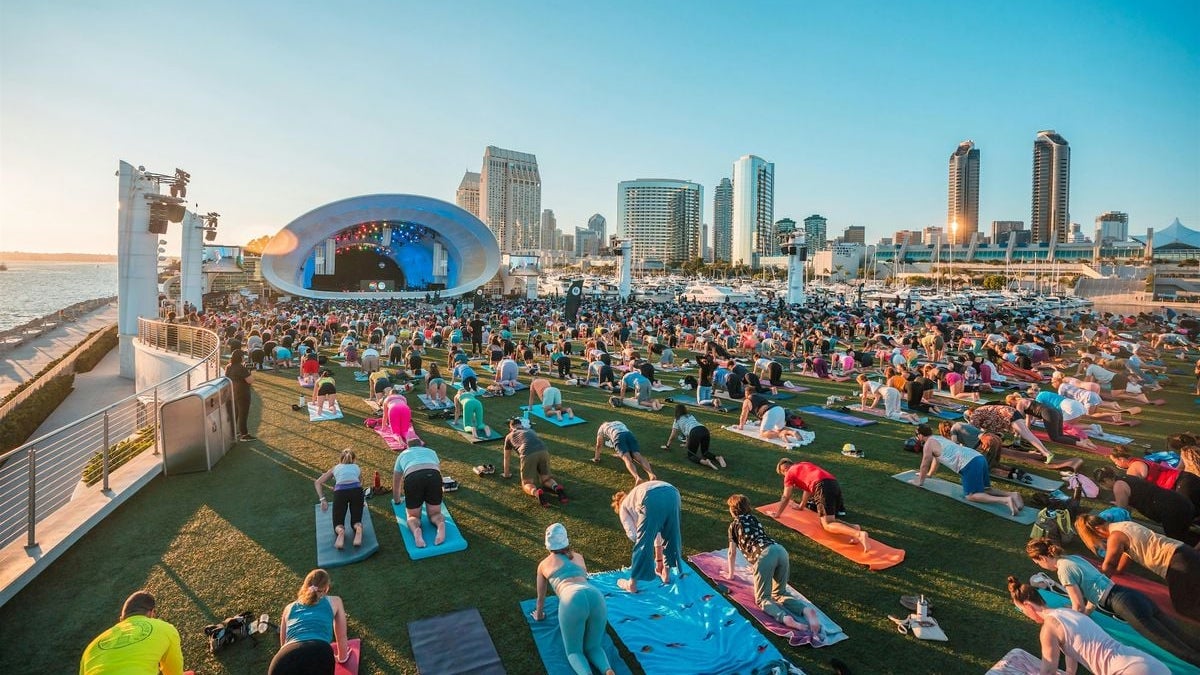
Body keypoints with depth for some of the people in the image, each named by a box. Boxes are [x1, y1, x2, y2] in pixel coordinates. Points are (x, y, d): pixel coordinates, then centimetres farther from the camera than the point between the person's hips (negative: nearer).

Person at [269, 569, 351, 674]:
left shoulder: (290, 607, 35)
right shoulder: (334, 601, 29)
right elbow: (342, 637, 41)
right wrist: (342, 657, 60)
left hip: (285, 660, 3)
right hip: (319, 655, -3)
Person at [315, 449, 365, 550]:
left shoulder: (335, 468, 32)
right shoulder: (357, 468, 32)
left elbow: (317, 482, 26)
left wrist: (323, 499, 20)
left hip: (340, 492, 0)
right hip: (356, 490, 1)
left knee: (338, 524, 12)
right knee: (356, 522, 12)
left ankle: (340, 531, -25)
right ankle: (358, 528, -25)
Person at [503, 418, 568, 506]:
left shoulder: (509, 436, 30)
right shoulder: (531, 430, 39)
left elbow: (506, 458, 41)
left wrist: (506, 474, 56)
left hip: (528, 454, -3)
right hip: (543, 451, 3)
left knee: (527, 484, 8)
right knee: (546, 478, 19)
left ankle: (537, 492, -25)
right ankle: (557, 488, -13)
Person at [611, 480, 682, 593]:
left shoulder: (623, 506, 29)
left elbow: (632, 535, 14)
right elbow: (657, 532, 46)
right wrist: (659, 559, 52)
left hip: (652, 498, -6)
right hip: (672, 493, 6)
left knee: (643, 541, 9)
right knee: (671, 537, 27)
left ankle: (632, 584, 24)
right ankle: (666, 574, 45)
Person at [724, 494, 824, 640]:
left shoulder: (734, 524, 20)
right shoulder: (754, 519, 35)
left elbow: (732, 553, 27)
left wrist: (731, 573, 43)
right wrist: (755, 565, 67)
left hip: (764, 555, -6)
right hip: (780, 550, 6)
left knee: (762, 599, 3)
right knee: (779, 594, 16)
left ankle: (786, 618, -28)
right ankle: (806, 609, -12)